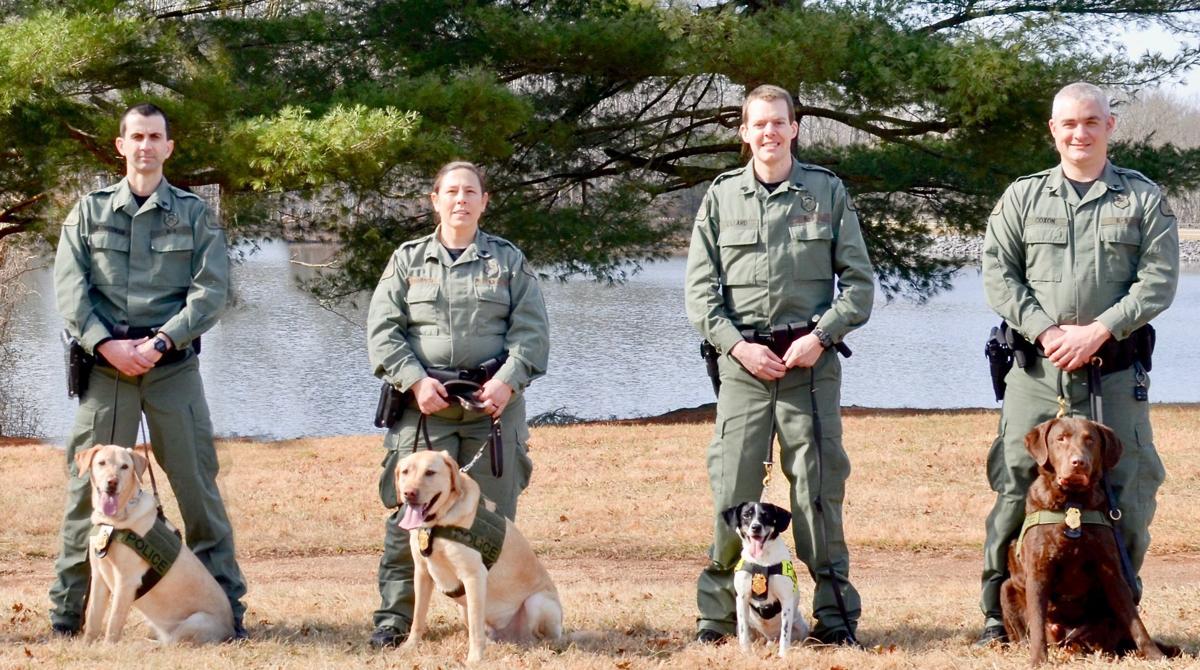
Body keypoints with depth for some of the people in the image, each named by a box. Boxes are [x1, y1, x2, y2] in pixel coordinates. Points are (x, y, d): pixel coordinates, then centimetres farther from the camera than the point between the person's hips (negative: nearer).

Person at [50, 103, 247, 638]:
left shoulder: (194, 214, 8)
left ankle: (226, 607, 6)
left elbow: (211, 289, -2)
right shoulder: (90, 211, 10)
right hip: (105, 366, 1)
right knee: (88, 485, 1)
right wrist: (107, 345, -12)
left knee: (197, 483, 0)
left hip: (173, 366, -1)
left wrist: (161, 342, -14)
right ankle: (67, 611, 7)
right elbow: (69, 287, 1)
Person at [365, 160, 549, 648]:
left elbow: (531, 331, 5)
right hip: (424, 404, 0)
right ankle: (394, 616, -2)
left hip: (493, 404, 0)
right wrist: (415, 381, -9)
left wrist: (508, 380, -10)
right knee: (408, 513, -5)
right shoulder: (408, 260, 11)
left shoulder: (509, 261, 12)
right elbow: (382, 331, 5)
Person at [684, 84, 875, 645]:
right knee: (732, 488, -3)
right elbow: (699, 288, 7)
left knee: (818, 487, -1)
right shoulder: (721, 197, 9)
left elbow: (859, 282, 6)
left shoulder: (827, 192, 8)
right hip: (742, 360, 1)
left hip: (812, 360, -1)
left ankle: (834, 614, 3)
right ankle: (718, 614, 2)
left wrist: (820, 336, -8)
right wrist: (737, 344, -6)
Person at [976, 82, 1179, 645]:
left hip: (1116, 370, 0)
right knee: (1016, 486, -2)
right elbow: (997, 273, 4)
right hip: (1037, 369, 1)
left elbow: (1159, 279, -1)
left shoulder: (1144, 198, 8)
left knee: (1126, 492, -1)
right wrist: (1045, 331, -10)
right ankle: (998, 614, 5)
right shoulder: (1022, 197, 12)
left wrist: (1098, 330, -12)